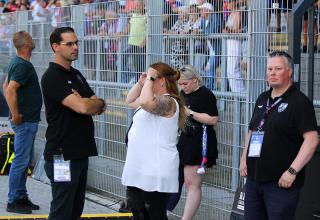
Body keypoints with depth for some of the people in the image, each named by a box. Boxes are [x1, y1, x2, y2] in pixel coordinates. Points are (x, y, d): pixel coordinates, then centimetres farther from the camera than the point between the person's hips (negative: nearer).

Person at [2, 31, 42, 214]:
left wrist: (16, 112, 19)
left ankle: (21, 197, 22)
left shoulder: (18, 63, 13)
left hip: (29, 120, 10)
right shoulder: (23, 65, -18)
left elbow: (6, 87, 22)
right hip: (25, 121, -10)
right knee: (21, 161, -5)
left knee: (26, 161, 15)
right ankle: (14, 201, 1)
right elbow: (10, 90, -28)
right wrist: (16, 115, -22)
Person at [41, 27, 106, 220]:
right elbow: (83, 107, -23)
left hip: (81, 152, 9)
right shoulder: (52, 77, -12)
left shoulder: (76, 75, 16)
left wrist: (91, 103, -11)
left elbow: (99, 108, 11)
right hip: (63, 155, -8)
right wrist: (100, 103, -2)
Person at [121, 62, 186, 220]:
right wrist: (140, 82, 13)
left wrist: (149, 79, -21)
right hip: (139, 168, 11)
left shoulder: (168, 101, -16)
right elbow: (130, 101, 29)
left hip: (155, 172, -11)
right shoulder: (155, 99, 16)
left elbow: (146, 102, -37)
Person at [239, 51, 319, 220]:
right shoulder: (263, 99, 14)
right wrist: (244, 159, 15)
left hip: (281, 182, -7)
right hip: (254, 178, 7)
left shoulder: (299, 101, -10)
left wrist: (292, 171, -22)